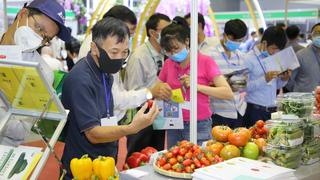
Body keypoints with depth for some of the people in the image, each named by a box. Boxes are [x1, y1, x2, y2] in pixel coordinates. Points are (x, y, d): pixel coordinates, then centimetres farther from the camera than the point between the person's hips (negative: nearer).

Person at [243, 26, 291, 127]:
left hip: (272, 110, 6)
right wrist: (265, 79, -23)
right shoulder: (249, 59, -9)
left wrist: (284, 80, -1)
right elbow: (244, 87, -17)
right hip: (255, 111, -6)